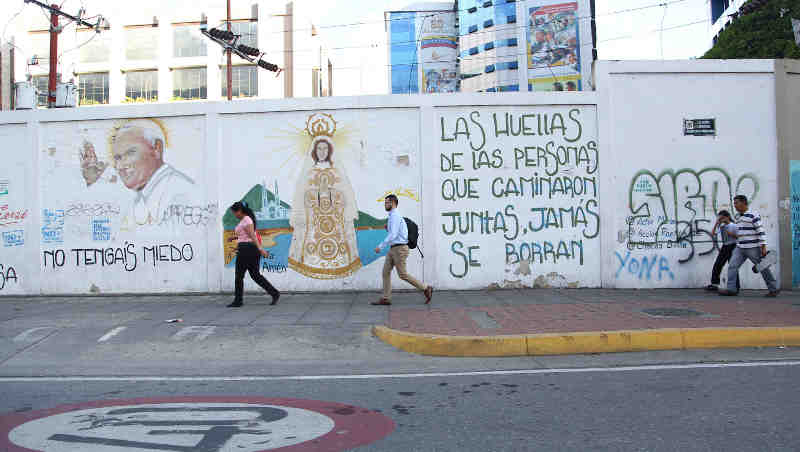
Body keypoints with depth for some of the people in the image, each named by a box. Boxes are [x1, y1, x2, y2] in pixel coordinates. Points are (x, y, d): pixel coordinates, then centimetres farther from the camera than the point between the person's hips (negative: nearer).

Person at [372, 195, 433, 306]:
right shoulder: (395, 216, 18)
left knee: (403, 275, -5)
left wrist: (380, 246, -22)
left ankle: (426, 289, 6)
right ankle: (386, 299, 3)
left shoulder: (395, 216, -15)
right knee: (386, 272, 4)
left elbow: (393, 235, -24)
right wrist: (388, 228, 15)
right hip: (393, 249, 10)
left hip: (399, 249, -10)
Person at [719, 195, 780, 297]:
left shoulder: (753, 215, -11)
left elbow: (761, 231, -15)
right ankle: (731, 289, -6)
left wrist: (763, 247, -19)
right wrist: (734, 235, 14)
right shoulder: (739, 217, 14)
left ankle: (774, 289, 15)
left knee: (763, 268, 3)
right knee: (732, 266, -5)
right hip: (740, 248, 8)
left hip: (753, 248, -8)